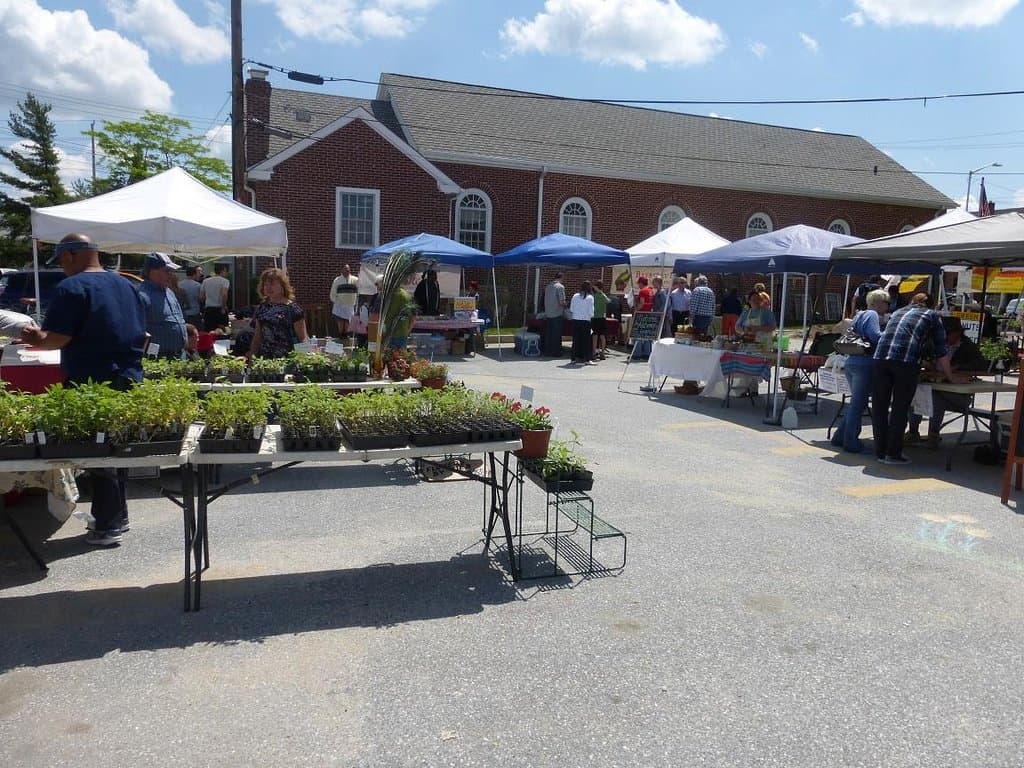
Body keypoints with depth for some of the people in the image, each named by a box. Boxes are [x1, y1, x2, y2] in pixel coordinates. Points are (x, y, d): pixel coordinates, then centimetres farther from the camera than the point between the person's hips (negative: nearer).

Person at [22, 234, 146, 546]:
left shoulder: (71, 287, -11)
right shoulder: (127, 286, 12)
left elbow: (57, 338, -17)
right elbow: (141, 336, 17)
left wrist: (35, 339, 2)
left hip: (91, 385, -7)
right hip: (129, 381, 7)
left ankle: (107, 526, 7)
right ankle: (117, 514, 26)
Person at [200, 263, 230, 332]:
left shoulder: (205, 281, 10)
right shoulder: (225, 281, -5)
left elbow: (201, 297, 8)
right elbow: (224, 294, -21)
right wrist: (224, 307, -14)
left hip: (208, 310, 4)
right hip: (220, 309, -4)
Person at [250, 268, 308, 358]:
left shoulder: (293, 309, -5)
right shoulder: (261, 308, 12)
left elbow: (302, 340, -5)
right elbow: (257, 337, 17)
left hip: (286, 358, -5)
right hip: (263, 359, 5)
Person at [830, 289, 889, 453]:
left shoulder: (859, 315, 21)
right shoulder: (872, 315, -6)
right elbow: (875, 336, -21)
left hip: (851, 362, 9)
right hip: (864, 364, -9)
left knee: (855, 402, 18)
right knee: (858, 404, -3)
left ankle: (840, 437, 21)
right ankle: (851, 442, 3)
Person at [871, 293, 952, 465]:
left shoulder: (898, 312, 32)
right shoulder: (932, 315, 21)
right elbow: (941, 351, 19)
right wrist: (950, 376, 30)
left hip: (881, 355, 3)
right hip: (906, 360, -3)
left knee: (879, 407, 8)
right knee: (900, 408, 4)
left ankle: (880, 451, 13)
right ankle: (893, 453, 6)